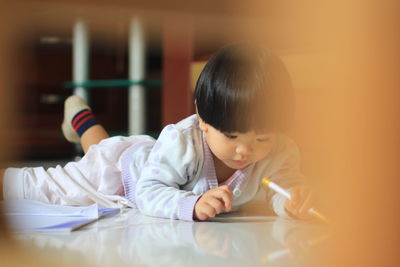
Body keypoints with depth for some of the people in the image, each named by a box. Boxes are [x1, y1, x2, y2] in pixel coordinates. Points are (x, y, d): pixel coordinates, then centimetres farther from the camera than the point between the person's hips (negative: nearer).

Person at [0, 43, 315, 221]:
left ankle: (80, 117, 65)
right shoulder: (181, 142, -46)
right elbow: (148, 192, -43)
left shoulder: (279, 152, -31)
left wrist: (294, 198, -52)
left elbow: (284, 188, -27)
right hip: (122, 169, -6)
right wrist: (193, 204, -62)